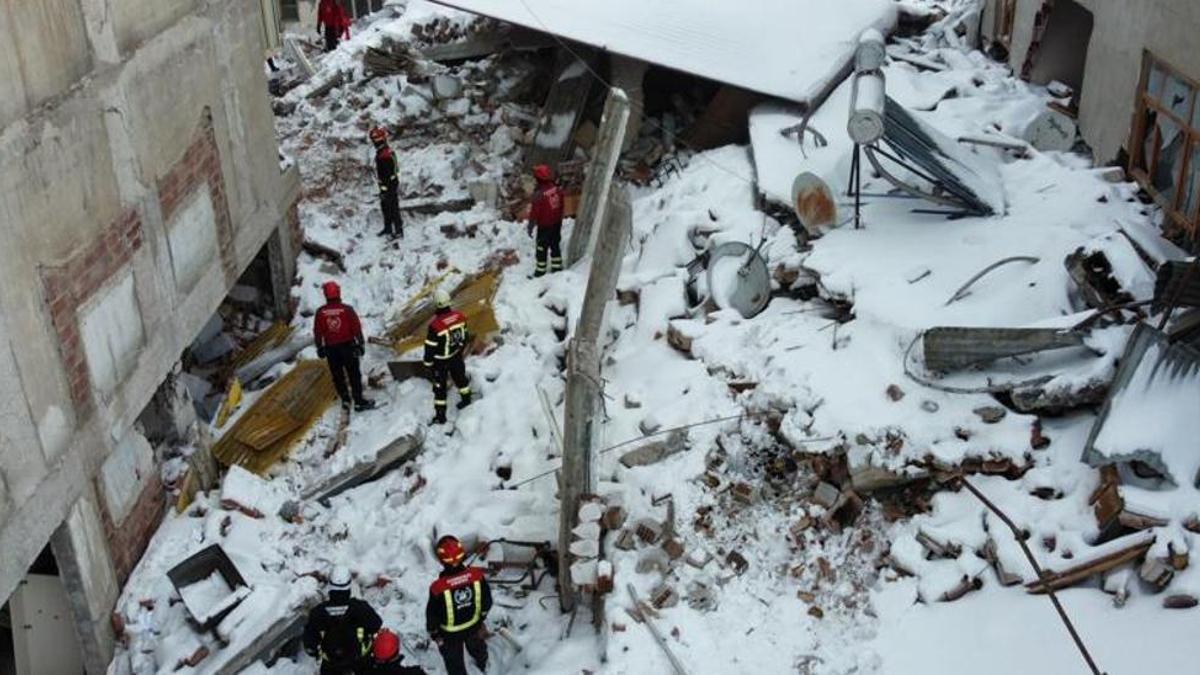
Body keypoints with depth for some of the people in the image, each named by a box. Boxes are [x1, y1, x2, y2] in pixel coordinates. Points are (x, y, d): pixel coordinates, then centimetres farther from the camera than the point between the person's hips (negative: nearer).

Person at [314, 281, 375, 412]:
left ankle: (345, 400, 18)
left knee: (338, 376, 14)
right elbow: (356, 328, -8)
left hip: (331, 348, 2)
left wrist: (320, 347, 13)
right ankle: (358, 401, 7)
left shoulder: (321, 312, -6)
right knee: (354, 374, 6)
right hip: (347, 346, -2)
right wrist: (360, 344, 2)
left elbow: (317, 332, 1)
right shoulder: (347, 309, -11)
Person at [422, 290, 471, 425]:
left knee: (440, 386, 11)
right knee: (460, 377, 28)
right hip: (456, 356, 5)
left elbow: (430, 347, -21)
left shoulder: (435, 325, -32)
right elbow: (465, 335, 2)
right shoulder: (459, 316, -15)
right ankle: (466, 399, 50)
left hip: (441, 361, -5)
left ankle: (440, 415, 21)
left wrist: (428, 363, -5)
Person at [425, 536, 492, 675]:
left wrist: (434, 633, 2)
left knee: (454, 660, 25)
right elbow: (487, 601, -10)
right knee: (476, 646, 36)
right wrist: (482, 616, 11)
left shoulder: (438, 588, -37)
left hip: (450, 632, -3)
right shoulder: (477, 575, -29)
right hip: (474, 625, 4)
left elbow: (432, 615, -19)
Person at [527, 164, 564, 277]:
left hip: (544, 226, -6)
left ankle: (540, 272, 21)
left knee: (542, 248, 10)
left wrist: (530, 227, -6)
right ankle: (557, 268, 33)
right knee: (555, 245, 21)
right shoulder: (557, 190, -8)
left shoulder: (539, 194, -27)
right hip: (557, 224, 6)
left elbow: (534, 213, -19)